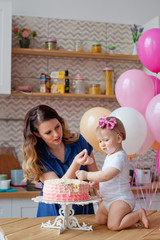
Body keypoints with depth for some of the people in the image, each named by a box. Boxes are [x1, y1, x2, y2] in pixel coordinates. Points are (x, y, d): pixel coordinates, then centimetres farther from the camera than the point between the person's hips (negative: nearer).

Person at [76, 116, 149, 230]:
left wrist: (86, 175, -30)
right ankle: (129, 214, 19)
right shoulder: (110, 155, 10)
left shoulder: (119, 157, -23)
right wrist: (96, 182, 4)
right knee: (99, 219, 14)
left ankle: (139, 214, 0)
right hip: (108, 199, 10)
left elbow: (106, 175, -34)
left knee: (113, 225, -17)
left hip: (121, 199, -10)